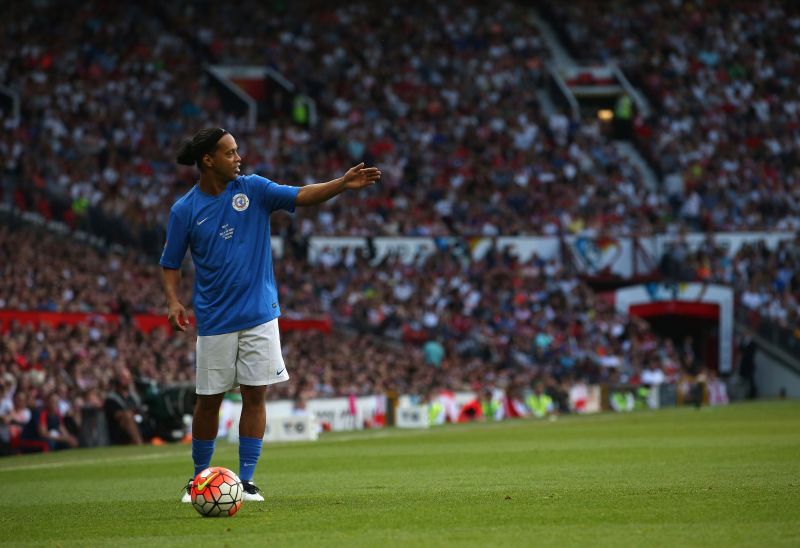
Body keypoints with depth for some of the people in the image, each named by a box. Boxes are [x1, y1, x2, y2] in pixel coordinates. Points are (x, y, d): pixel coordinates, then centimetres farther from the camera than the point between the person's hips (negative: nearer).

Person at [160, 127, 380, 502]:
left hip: (259, 314, 1)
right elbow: (170, 264, 4)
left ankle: (246, 481, 6)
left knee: (255, 396, -1)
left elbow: (302, 196, -12)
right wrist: (173, 301, -14)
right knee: (208, 400, 5)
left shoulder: (253, 189, -1)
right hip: (215, 320, -1)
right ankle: (199, 479, 21)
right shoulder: (185, 210, -3)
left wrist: (343, 183, -27)